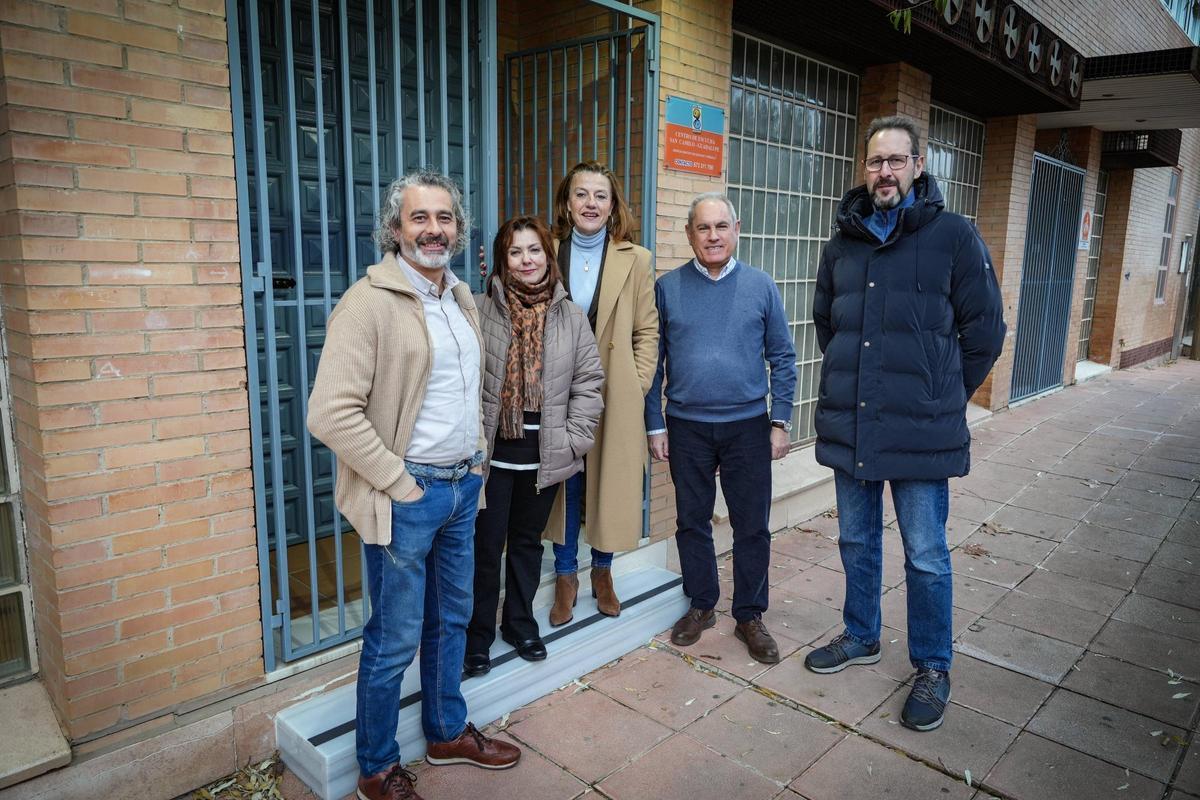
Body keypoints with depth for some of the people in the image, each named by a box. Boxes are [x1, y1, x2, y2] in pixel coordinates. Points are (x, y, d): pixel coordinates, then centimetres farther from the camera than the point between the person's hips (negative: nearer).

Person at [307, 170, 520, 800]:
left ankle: (447, 733, 41)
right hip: (406, 496, -7)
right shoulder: (369, 301, -15)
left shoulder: (463, 297, 9)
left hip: (463, 487, 7)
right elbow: (330, 413, -22)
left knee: (451, 619, 20)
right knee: (395, 640, 7)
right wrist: (398, 483, -17)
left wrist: (476, 458, 12)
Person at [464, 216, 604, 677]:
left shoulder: (570, 317, 4)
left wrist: (574, 438, -4)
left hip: (545, 454, 3)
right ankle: (477, 640, 22)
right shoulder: (481, 311, -5)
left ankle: (520, 624, 36)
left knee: (528, 541, 17)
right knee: (486, 547, 5)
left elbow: (589, 381, 4)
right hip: (492, 452, -2)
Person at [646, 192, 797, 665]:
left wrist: (780, 421, -2)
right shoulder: (667, 288, 1)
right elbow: (654, 361, 3)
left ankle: (750, 616, 23)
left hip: (748, 425, 0)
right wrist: (655, 426, 1)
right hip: (686, 426, 1)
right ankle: (701, 605, 30)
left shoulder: (760, 286, 1)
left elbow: (782, 357, 3)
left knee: (752, 526, 7)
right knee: (692, 521, 12)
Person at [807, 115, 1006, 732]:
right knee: (856, 541, 17)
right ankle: (860, 637, 37)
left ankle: (932, 668, 24)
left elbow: (984, 330, -1)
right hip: (849, 425, 5)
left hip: (921, 432, -4)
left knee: (926, 556, 5)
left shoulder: (954, 236, -5)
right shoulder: (844, 241, 8)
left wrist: (941, 398, 3)